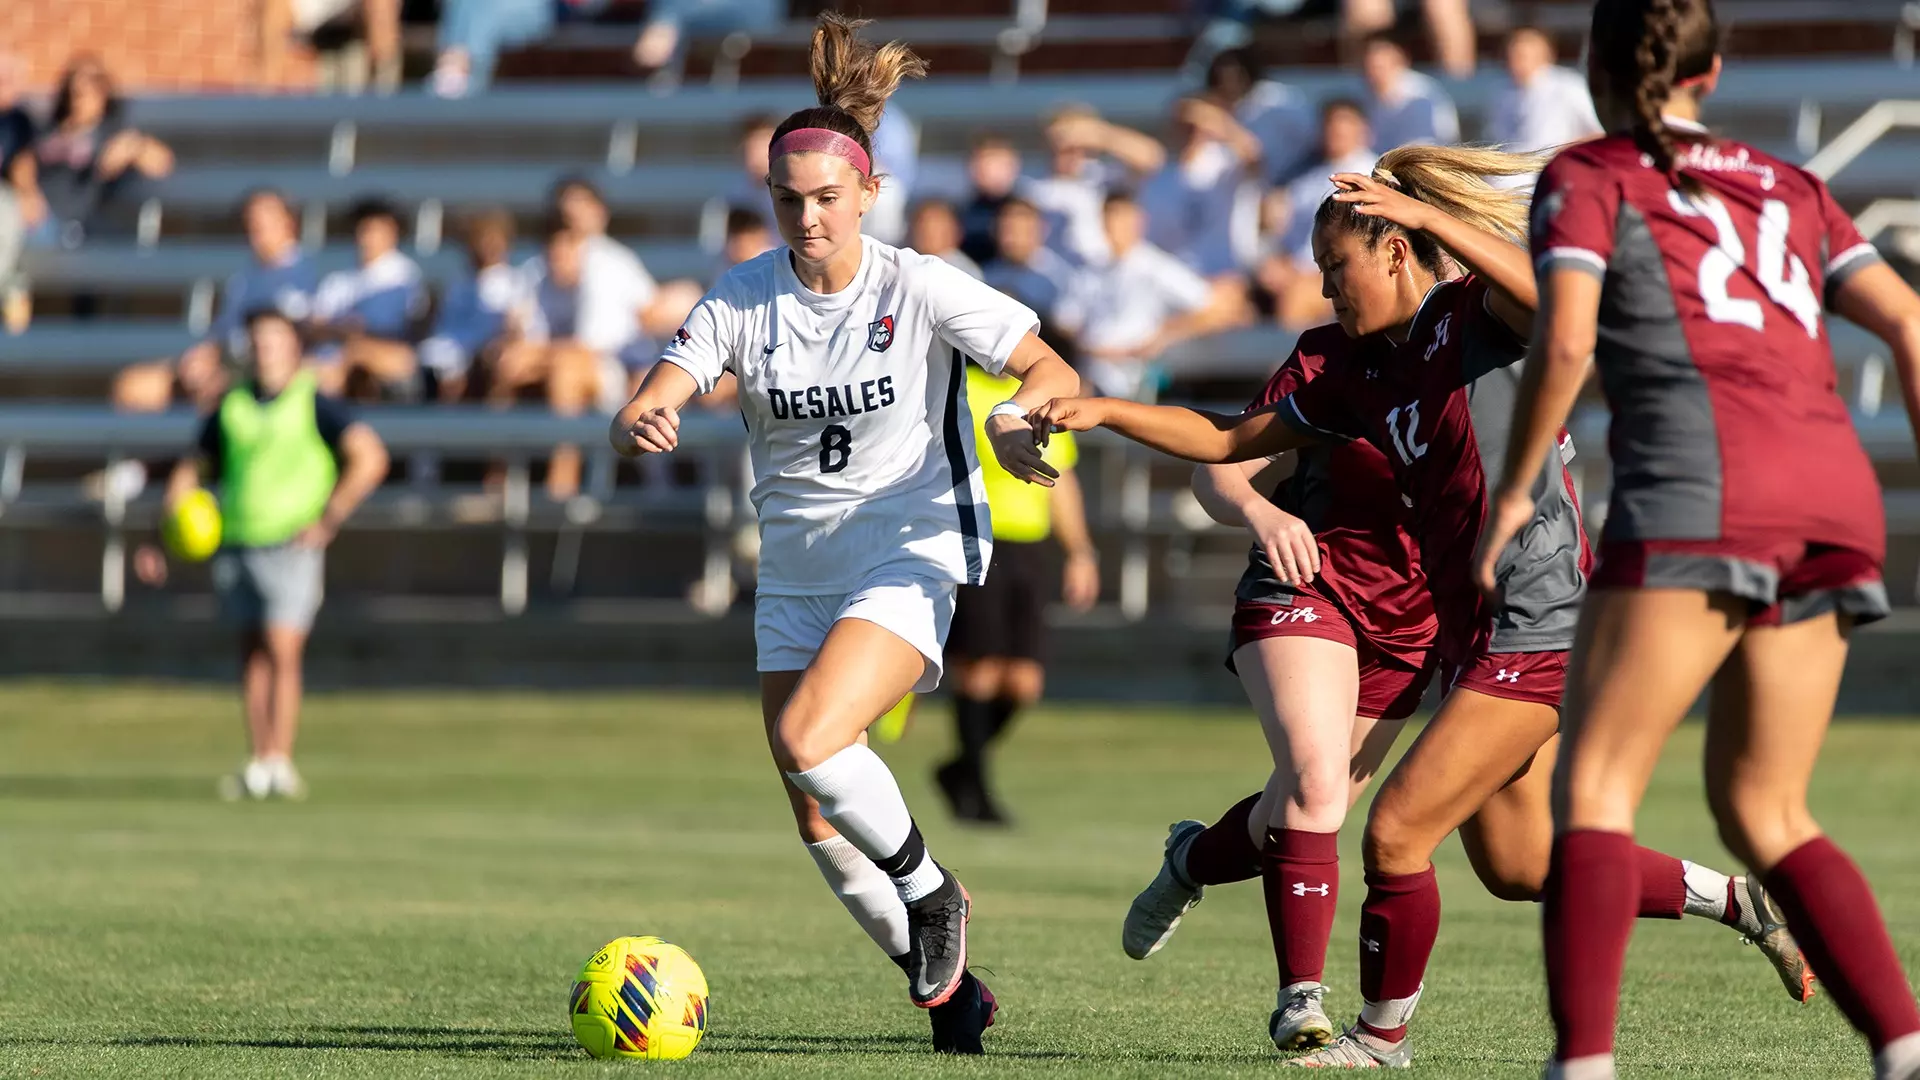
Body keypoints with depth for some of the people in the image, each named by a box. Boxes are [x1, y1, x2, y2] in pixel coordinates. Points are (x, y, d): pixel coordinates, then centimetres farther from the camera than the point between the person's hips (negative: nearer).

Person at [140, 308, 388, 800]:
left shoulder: (315, 406, -3)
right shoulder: (229, 409, 10)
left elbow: (370, 459, -8)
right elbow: (191, 471, 19)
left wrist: (328, 521, -12)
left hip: (290, 547, -5)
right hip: (235, 546, 5)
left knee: (282, 651, -12)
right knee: (252, 654, 8)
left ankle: (279, 763, -11)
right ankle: (258, 763, 12)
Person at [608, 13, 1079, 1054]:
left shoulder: (921, 289, -11)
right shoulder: (743, 300, -4)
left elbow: (1052, 371, -9)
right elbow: (646, 408, -14)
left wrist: (1015, 414, -32)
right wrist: (642, 423, -38)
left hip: (909, 557, -5)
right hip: (796, 570, 5)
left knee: (810, 741, -27)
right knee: (818, 822, 3)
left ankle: (930, 889, -1)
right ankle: (945, 985, 21)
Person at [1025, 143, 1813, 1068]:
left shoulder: (1478, 314, -10)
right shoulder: (1366, 376, 13)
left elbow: (1553, 296, -34)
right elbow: (1228, 438, 18)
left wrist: (1429, 215, -37)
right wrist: (1104, 412, 8)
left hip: (1537, 632, -10)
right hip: (1470, 635, 10)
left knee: (1395, 832, -9)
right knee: (1516, 866, 17)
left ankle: (1381, 1036, 11)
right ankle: (1742, 902, 31)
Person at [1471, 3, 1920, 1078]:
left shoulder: (1588, 179, 11)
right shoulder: (1790, 188, 26)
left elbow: (1565, 345, -4)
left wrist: (1512, 492, 5)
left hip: (1701, 486, -5)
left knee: (1596, 785, -3)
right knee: (1766, 812, 14)